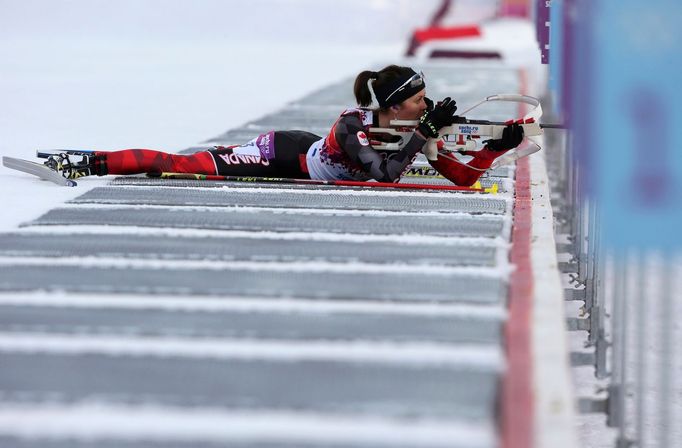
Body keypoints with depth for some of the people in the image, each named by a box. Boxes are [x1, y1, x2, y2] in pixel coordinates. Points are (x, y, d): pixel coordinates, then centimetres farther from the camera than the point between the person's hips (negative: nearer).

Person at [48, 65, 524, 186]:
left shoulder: (414, 132, -14)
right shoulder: (351, 126, -34)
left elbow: (462, 177, -12)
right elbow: (385, 176, -48)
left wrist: (497, 147, -26)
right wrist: (427, 131, -46)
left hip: (305, 159, 7)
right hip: (282, 155, -7)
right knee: (186, 166, -6)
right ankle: (88, 163, 4)